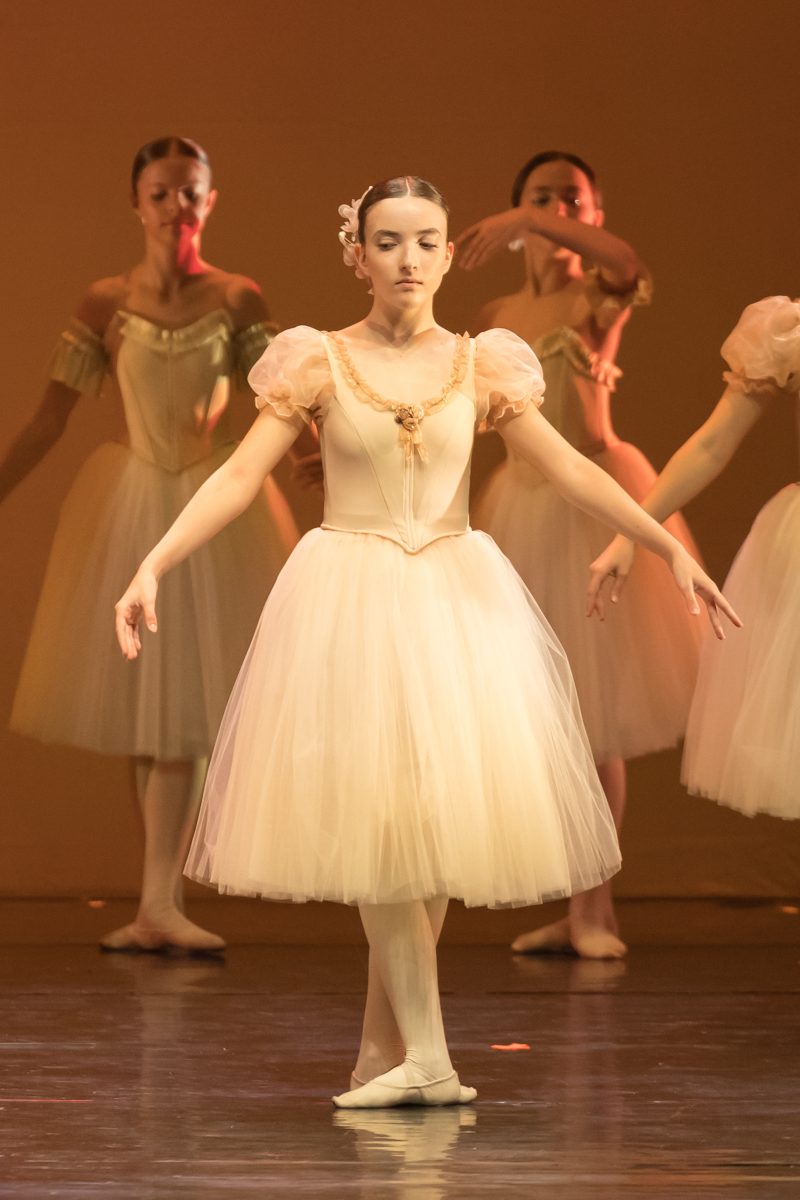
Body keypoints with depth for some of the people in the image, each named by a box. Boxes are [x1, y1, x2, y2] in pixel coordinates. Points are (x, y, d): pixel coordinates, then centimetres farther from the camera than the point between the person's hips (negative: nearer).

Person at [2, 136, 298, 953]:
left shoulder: (237, 301, -2)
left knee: (182, 703, -3)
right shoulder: (105, 303, -1)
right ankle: (160, 902, 11)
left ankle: (160, 903, -5)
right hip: (128, 506, 1)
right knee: (140, 703, 4)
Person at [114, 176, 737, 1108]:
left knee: (440, 819, -1)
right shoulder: (319, 362, -1)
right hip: (350, 606, -2)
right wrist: (152, 567, -16)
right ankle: (423, 1055, -11)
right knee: (377, 818, -10)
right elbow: (239, 477, -5)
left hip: (457, 604, 3)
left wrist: (673, 550, 1)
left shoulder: (481, 366, 5)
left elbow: (570, 470, 6)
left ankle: (382, 1051, 9)